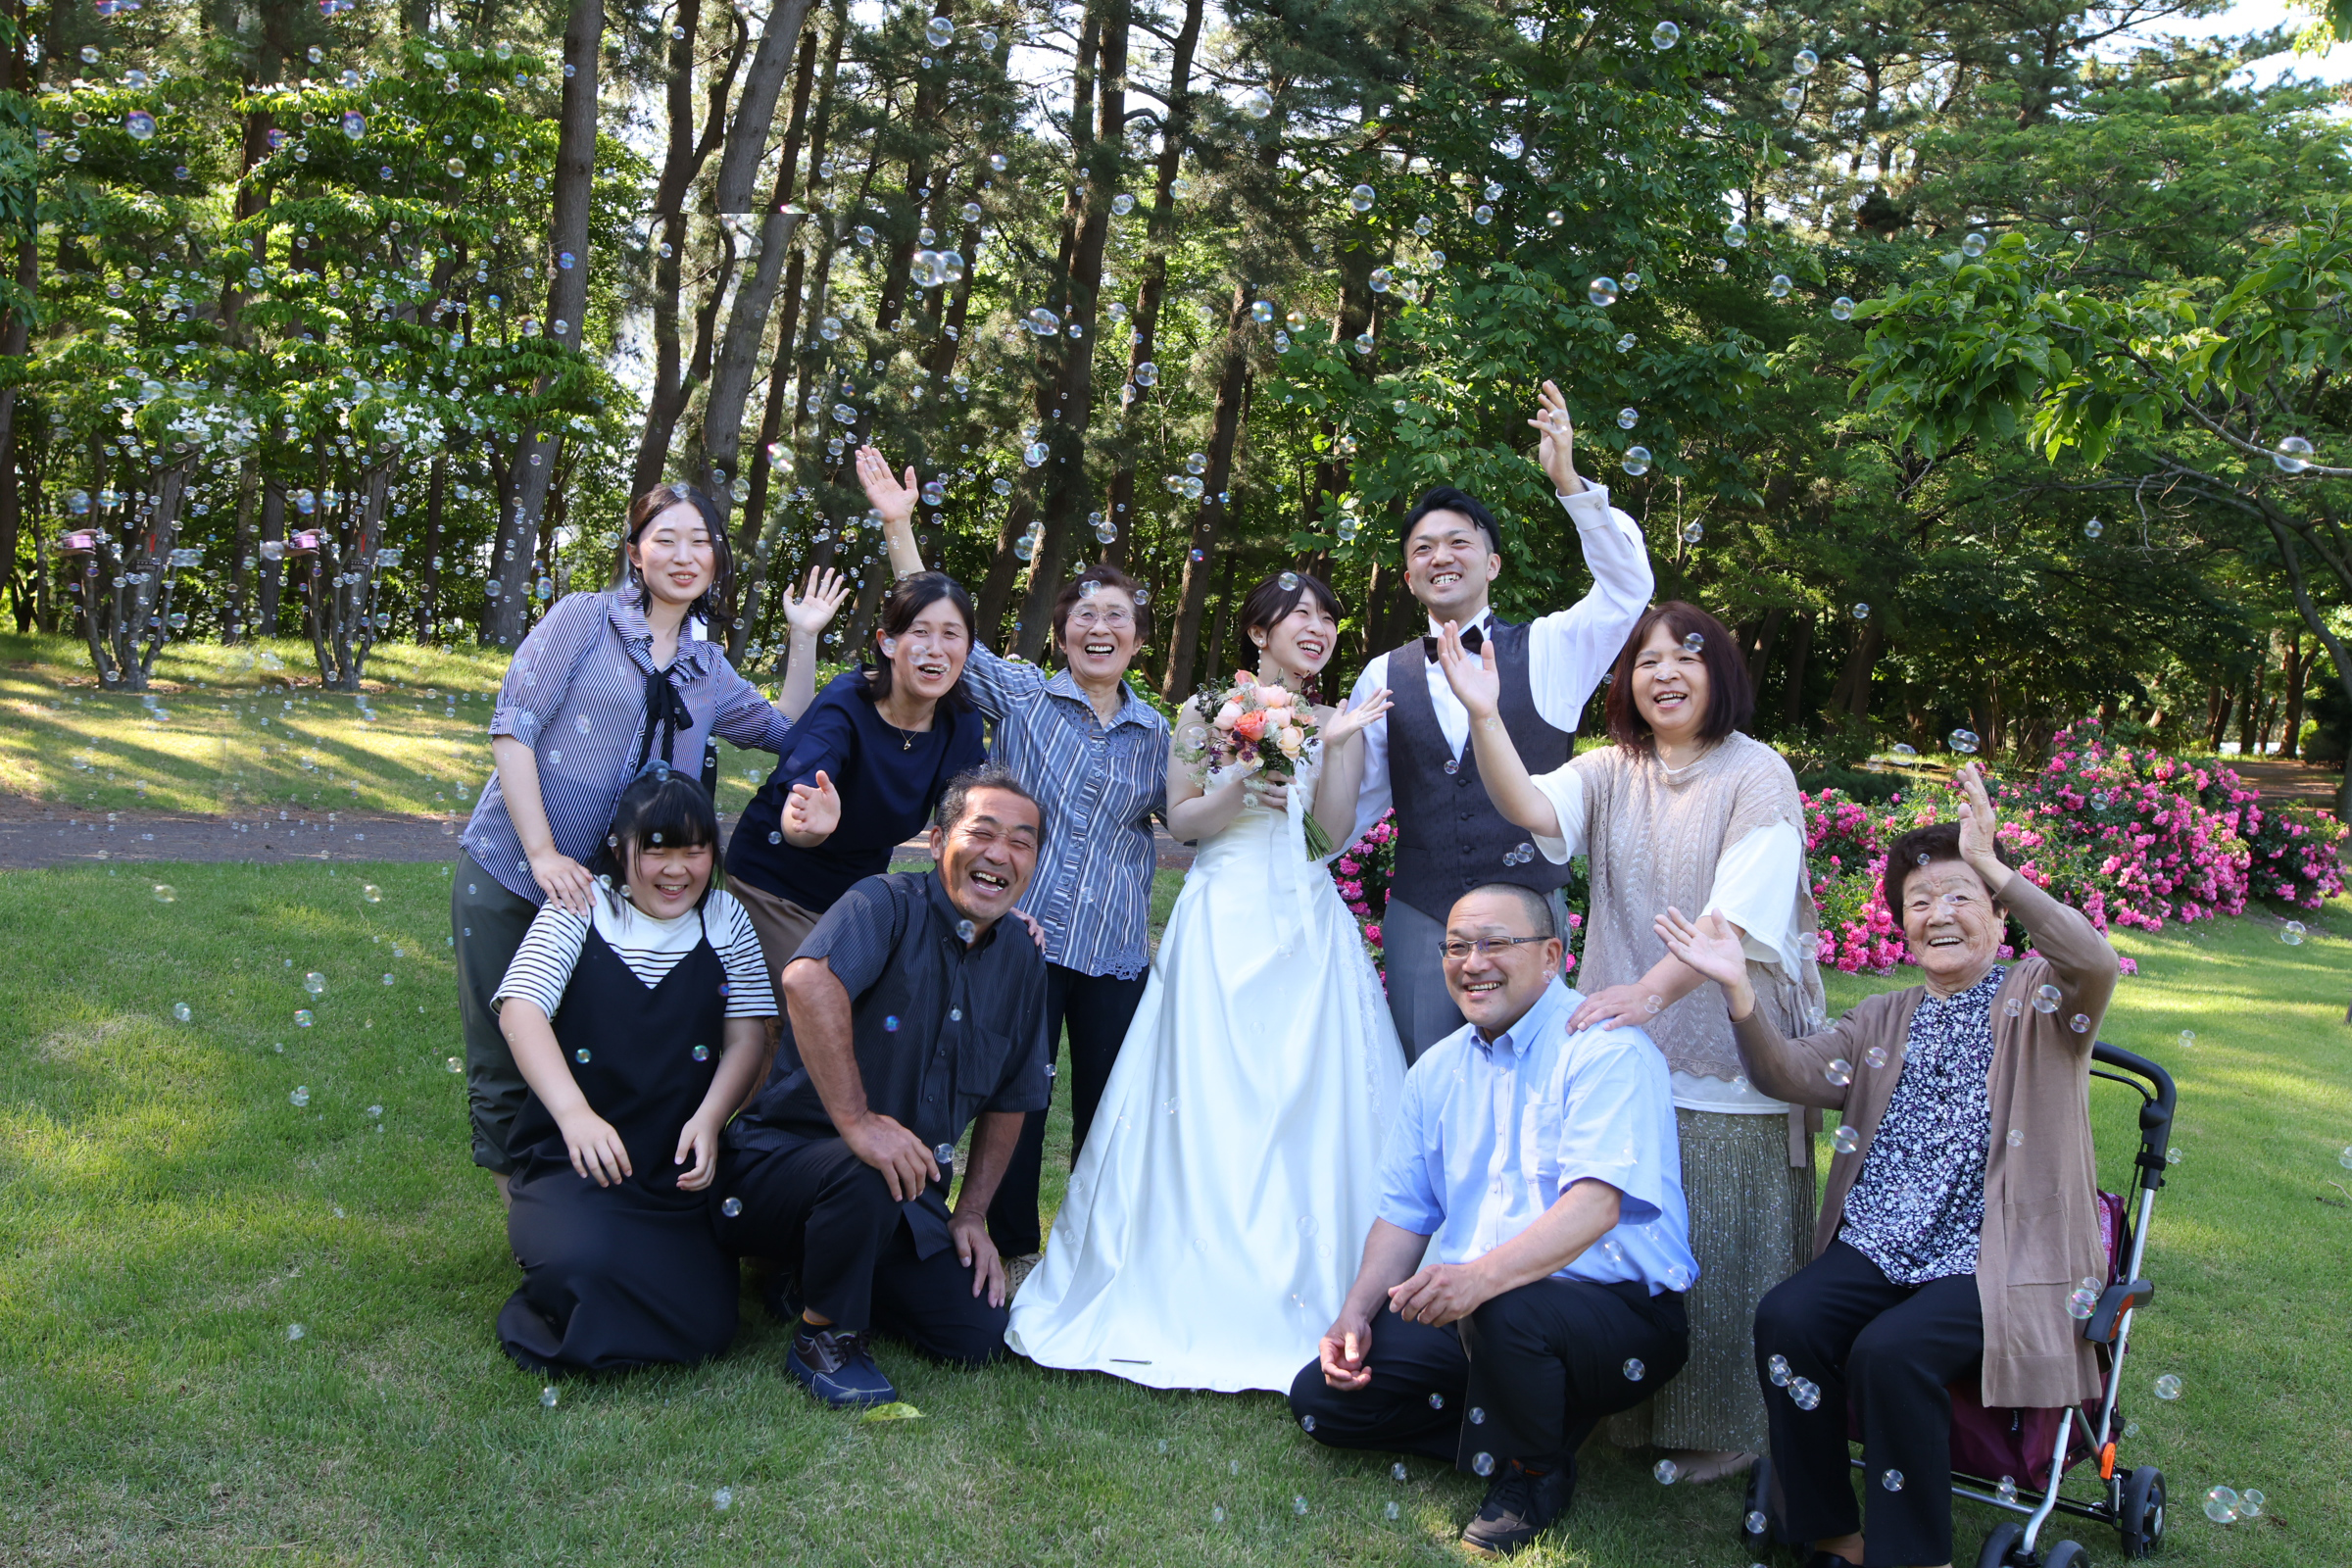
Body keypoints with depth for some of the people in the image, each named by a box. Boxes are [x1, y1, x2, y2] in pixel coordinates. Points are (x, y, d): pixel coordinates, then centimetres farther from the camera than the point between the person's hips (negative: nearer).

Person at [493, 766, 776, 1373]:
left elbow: (747, 1037, 3)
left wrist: (707, 1119, -17)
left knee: (704, 1327, -14)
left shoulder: (725, 919, 7)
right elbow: (520, 1011, -16)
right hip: (571, 1162, -3)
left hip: (677, 1171, 3)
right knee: (583, 1266, -34)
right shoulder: (580, 909, -3)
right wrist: (575, 1114, -33)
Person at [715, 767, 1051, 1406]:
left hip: (910, 1196, 7)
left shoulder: (1022, 958, 5)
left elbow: (1009, 1101, 16)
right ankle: (821, 1338, -11)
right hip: (783, 1156, -7)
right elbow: (809, 980, -39)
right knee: (867, 1174, -38)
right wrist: (856, 1121, -41)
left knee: (978, 1334, -5)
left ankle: (810, 1285, 17)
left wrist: (971, 1214, 10)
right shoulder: (888, 904, -17)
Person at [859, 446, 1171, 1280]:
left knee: (1106, 1107, 9)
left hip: (1116, 950, 3)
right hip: (1024, 930, -3)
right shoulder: (1021, 694, 1)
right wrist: (899, 526, -11)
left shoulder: (1152, 732, 11)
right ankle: (1014, 1253, 20)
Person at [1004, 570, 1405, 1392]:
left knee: (1309, 1096, -1)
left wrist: (1342, 742, -8)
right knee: (1212, 1098, -4)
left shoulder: (1332, 721, 13)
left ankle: (1304, 1289, 9)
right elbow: (1180, 818, 2)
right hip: (1225, 917, -3)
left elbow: (1335, 826, 2)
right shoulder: (1207, 709, 6)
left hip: (1307, 923, 3)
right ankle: (1201, 1292, 5)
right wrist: (1241, 785, -13)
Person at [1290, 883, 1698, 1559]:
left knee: (1506, 1309, -38)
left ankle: (1534, 1467, -7)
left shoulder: (1605, 1048, -13)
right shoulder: (1438, 1068, 12)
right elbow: (1405, 1211, 15)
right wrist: (1356, 1312, -2)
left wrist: (1485, 1275, -43)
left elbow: (1596, 1202, -27)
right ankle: (1523, 1430, 5)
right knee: (1321, 1396, -6)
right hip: (1466, 1308, 7)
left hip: (1617, 1307, -6)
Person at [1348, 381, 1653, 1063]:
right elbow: (1360, 800, 12)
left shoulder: (1548, 652, 1)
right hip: (1418, 919, 2)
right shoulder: (1385, 676, 6)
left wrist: (1569, 480, -23)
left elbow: (1628, 586, -14)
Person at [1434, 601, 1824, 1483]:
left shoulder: (1756, 775, -7)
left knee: (1719, 1249, 5)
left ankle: (1727, 1428, 23)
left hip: (1727, 1067, -4)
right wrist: (1484, 716, -28)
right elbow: (1531, 808, -13)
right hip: (1626, 1051, 4)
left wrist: (1649, 990, -31)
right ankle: (1641, 1408, 30)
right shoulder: (1611, 774, 6)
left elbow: (1741, 913, -18)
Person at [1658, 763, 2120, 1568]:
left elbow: (2095, 963, -20)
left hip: (1997, 1260, -4)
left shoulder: (2037, 1000, 4)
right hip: (1878, 1249, 5)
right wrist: (1741, 990, -16)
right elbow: (1795, 1073, 3)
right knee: (1787, 1319, -23)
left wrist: (1993, 868, -31)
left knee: (1891, 1351, -30)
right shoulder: (1886, 1019, 19)